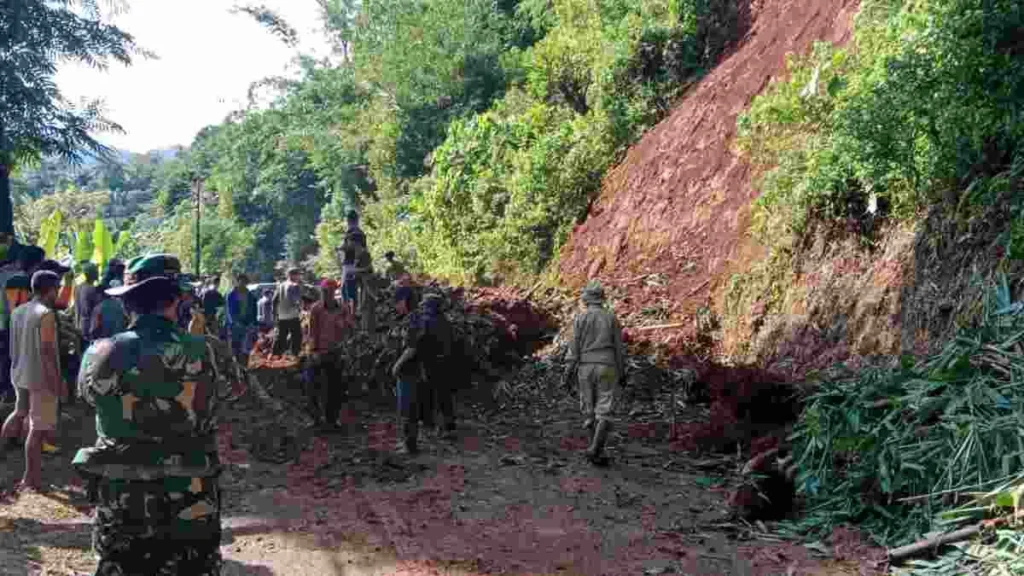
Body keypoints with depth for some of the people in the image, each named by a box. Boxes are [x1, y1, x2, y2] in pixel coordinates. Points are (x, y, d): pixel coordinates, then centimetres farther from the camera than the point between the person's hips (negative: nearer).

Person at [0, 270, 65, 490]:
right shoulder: (46, 314, -17)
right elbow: (47, 351, -20)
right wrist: (58, 382, -16)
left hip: (20, 374, 8)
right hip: (42, 378, -8)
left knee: (20, 412, 31)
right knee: (38, 428, -1)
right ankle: (31, 479, 3)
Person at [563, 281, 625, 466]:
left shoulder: (580, 318, -2)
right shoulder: (611, 317, 1)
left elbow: (575, 347, -5)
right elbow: (619, 347, 1)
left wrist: (569, 372, 1)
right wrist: (622, 373, 9)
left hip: (585, 368, 1)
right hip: (606, 369, -1)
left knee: (590, 411, 12)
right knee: (604, 412, -1)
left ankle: (598, 451, 15)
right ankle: (595, 449, -17)